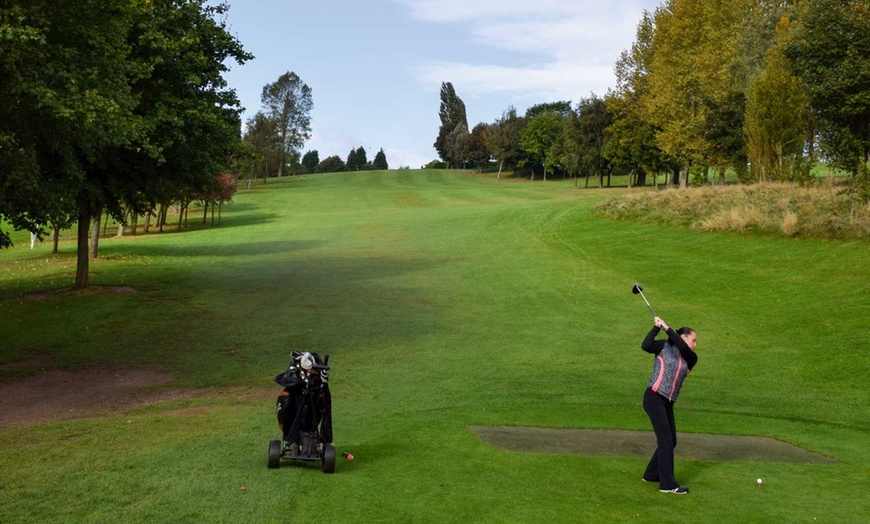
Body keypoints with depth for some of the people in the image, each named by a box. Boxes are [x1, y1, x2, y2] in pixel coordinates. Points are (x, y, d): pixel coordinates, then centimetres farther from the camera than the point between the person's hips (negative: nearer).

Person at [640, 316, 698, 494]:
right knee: (665, 439, -11)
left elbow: (683, 348, -9)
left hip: (668, 403, 7)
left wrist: (667, 328, -10)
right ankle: (667, 484, -9)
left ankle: (651, 474, 26)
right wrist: (657, 327, -14)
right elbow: (646, 345, -16)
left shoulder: (690, 359, 13)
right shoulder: (664, 347, 1)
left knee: (670, 441, 9)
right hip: (654, 398, -7)